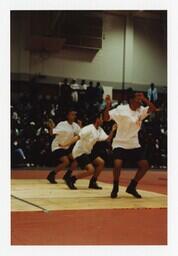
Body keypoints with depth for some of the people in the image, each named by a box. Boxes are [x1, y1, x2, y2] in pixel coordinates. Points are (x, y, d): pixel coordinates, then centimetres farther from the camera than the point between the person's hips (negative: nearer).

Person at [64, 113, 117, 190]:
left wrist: (113, 130, -8)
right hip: (79, 152, -9)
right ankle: (71, 179, -6)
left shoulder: (99, 130, 7)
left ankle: (92, 182, 11)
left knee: (101, 162, 1)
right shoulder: (89, 129, -21)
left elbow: (107, 139, 4)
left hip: (88, 152, 9)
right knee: (91, 170, -19)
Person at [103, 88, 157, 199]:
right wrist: (108, 106, -34)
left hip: (134, 145, 5)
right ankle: (115, 188, 0)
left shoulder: (141, 110, -1)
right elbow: (106, 117, -19)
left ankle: (132, 187, 15)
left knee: (145, 165, -2)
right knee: (118, 164, -25)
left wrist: (144, 99, -19)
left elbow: (153, 109, -14)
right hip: (120, 144, -5)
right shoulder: (121, 109, -13)